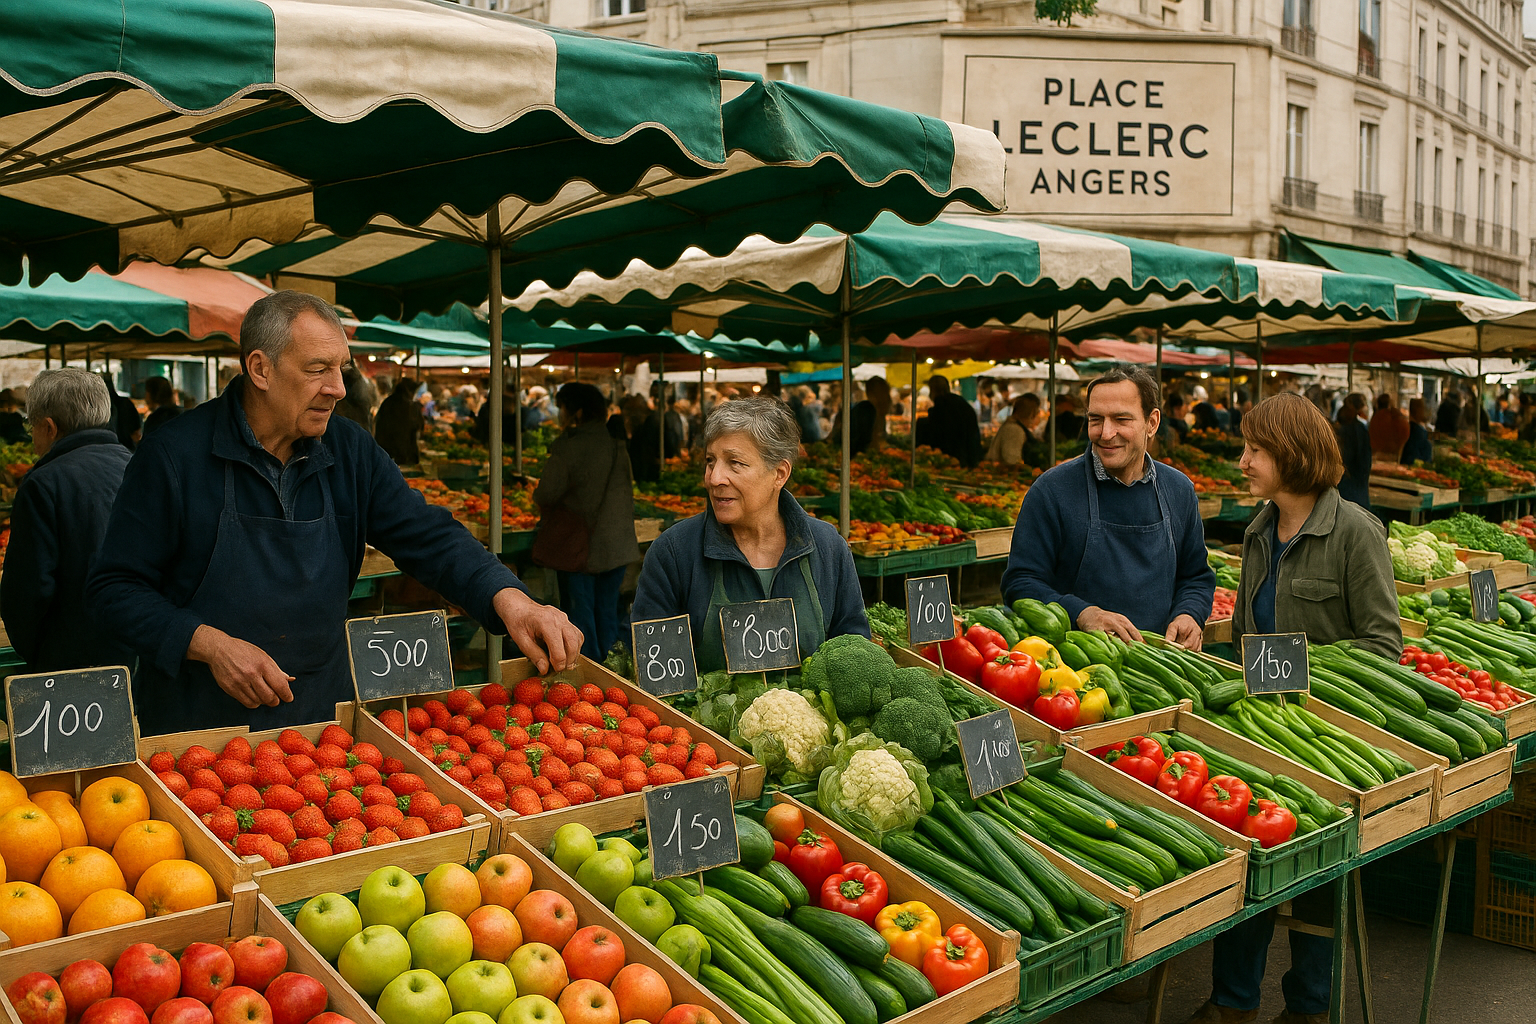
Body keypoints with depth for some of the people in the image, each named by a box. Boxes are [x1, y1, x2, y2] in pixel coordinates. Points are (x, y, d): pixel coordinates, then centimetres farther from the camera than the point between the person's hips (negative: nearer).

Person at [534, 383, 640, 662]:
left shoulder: (568, 447, -15)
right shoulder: (618, 446, 4)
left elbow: (546, 495, -14)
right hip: (616, 544, 6)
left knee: (580, 612, 4)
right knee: (608, 611, 14)